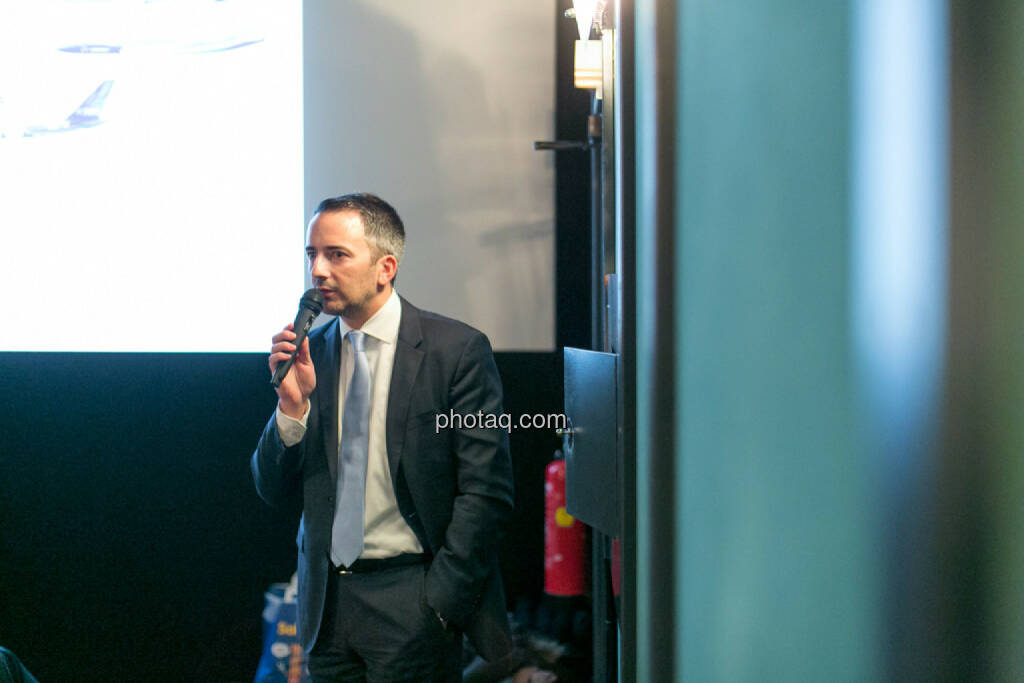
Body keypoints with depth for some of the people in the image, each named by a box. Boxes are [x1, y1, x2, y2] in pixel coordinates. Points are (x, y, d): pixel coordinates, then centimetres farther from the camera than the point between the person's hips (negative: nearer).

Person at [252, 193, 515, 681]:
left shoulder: (456, 349, -8)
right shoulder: (309, 353, 5)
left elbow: (487, 490, -9)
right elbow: (271, 489, 6)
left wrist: (439, 601, -11)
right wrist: (293, 404, -10)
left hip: (411, 603, -4)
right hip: (326, 603, 4)